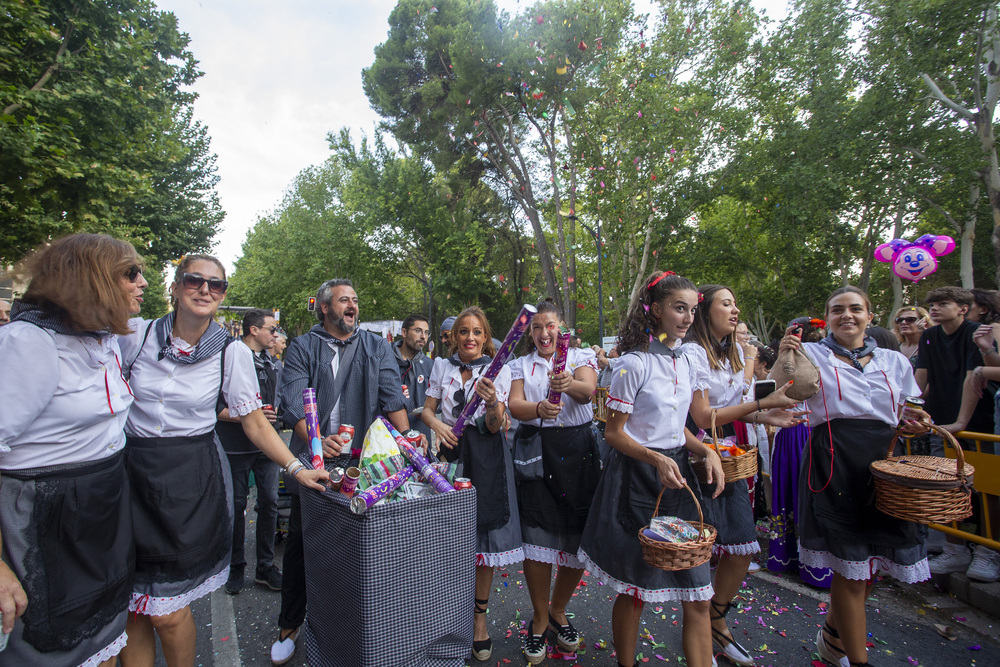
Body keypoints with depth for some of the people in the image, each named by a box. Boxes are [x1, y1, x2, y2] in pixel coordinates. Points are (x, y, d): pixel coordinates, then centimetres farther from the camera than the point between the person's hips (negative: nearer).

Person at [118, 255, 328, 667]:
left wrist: (296, 467, -12)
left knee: (166, 611, 4)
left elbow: (254, 421, -3)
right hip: (132, 472, 2)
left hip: (192, 478, -2)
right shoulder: (135, 334, -2)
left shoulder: (233, 353, -5)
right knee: (129, 605, 10)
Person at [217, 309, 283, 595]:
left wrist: (275, 412, 8)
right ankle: (236, 567, 26)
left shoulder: (270, 361, 11)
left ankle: (265, 566, 20)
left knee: (269, 502, 7)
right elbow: (215, 407, -13)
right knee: (237, 506, 8)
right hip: (236, 445, -5)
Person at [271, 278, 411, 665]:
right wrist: (315, 440, -26)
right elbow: (292, 401, -9)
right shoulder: (302, 348, 3)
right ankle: (289, 626, 33)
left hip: (364, 460, 1)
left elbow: (392, 396, -1)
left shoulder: (376, 347, 8)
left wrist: (407, 439, -17)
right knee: (300, 541, 11)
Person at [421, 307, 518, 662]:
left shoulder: (499, 370, -2)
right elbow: (428, 409, 8)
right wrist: (438, 425, -14)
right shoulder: (441, 365, 5)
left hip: (485, 456, -2)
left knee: (483, 536, 4)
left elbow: (495, 426, -8)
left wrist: (491, 403, -29)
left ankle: (480, 616, 24)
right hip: (450, 450, 2)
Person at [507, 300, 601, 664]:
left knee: (579, 537, 6)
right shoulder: (520, 365, 10)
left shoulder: (582, 356, 6)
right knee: (538, 536, -1)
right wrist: (539, 408, -27)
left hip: (578, 450, 0)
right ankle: (540, 618, 24)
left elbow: (588, 390, -14)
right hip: (535, 451, 0)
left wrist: (569, 384, -37)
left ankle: (558, 611, 32)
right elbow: (514, 405, -5)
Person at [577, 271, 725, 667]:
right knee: (634, 590, 10)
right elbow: (614, 432, -11)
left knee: (698, 596, 8)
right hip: (637, 479, -6)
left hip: (678, 474, 6)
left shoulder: (686, 362, 8)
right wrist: (657, 459, -24)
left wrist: (705, 450, -1)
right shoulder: (634, 363, -14)